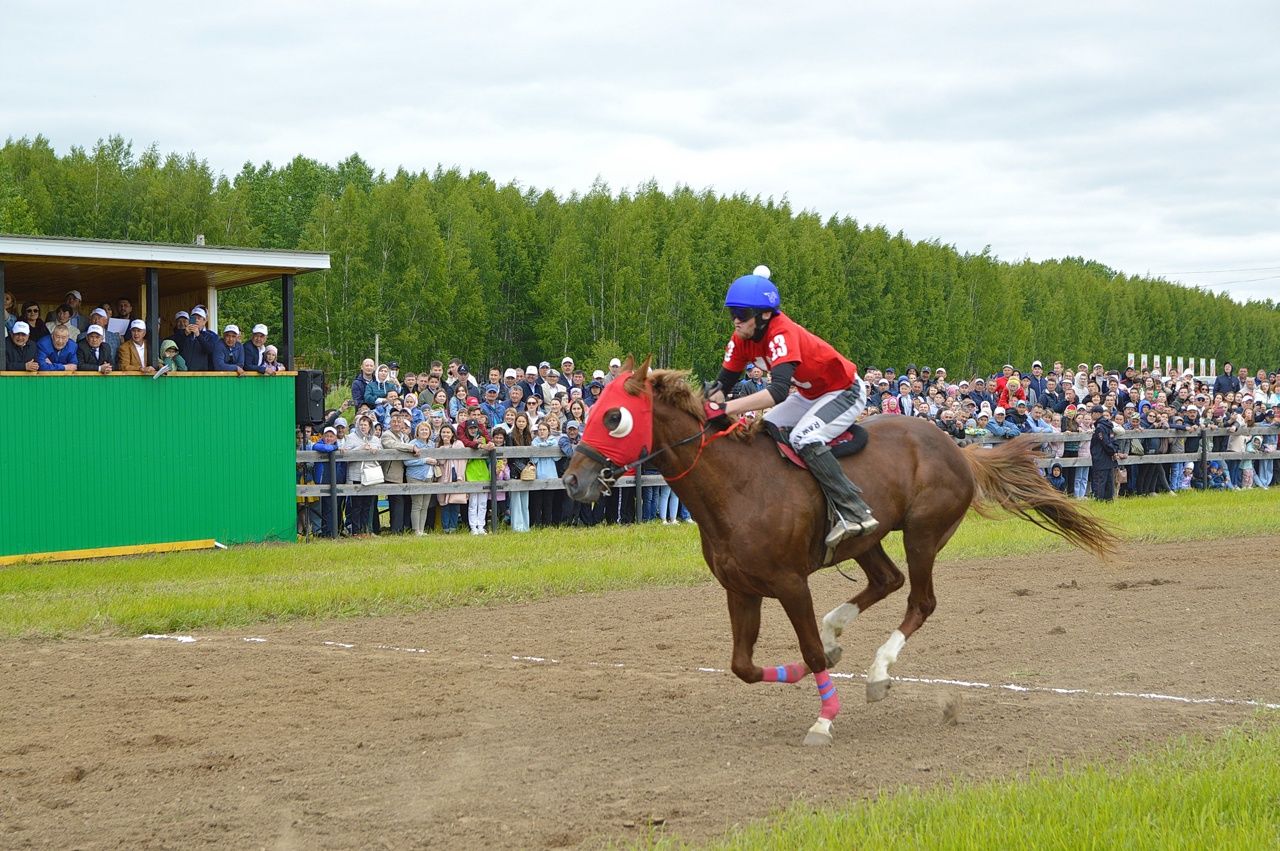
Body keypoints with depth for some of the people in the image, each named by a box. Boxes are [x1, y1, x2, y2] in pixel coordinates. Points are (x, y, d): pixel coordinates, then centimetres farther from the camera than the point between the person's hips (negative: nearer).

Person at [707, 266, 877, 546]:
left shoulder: (782, 334, -33)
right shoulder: (743, 339, -8)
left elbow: (778, 391, -46)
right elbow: (723, 383, -4)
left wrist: (726, 408, -52)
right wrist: (708, 410, -25)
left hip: (845, 392, -9)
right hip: (810, 394, 9)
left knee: (803, 438, -30)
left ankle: (854, 512, -31)